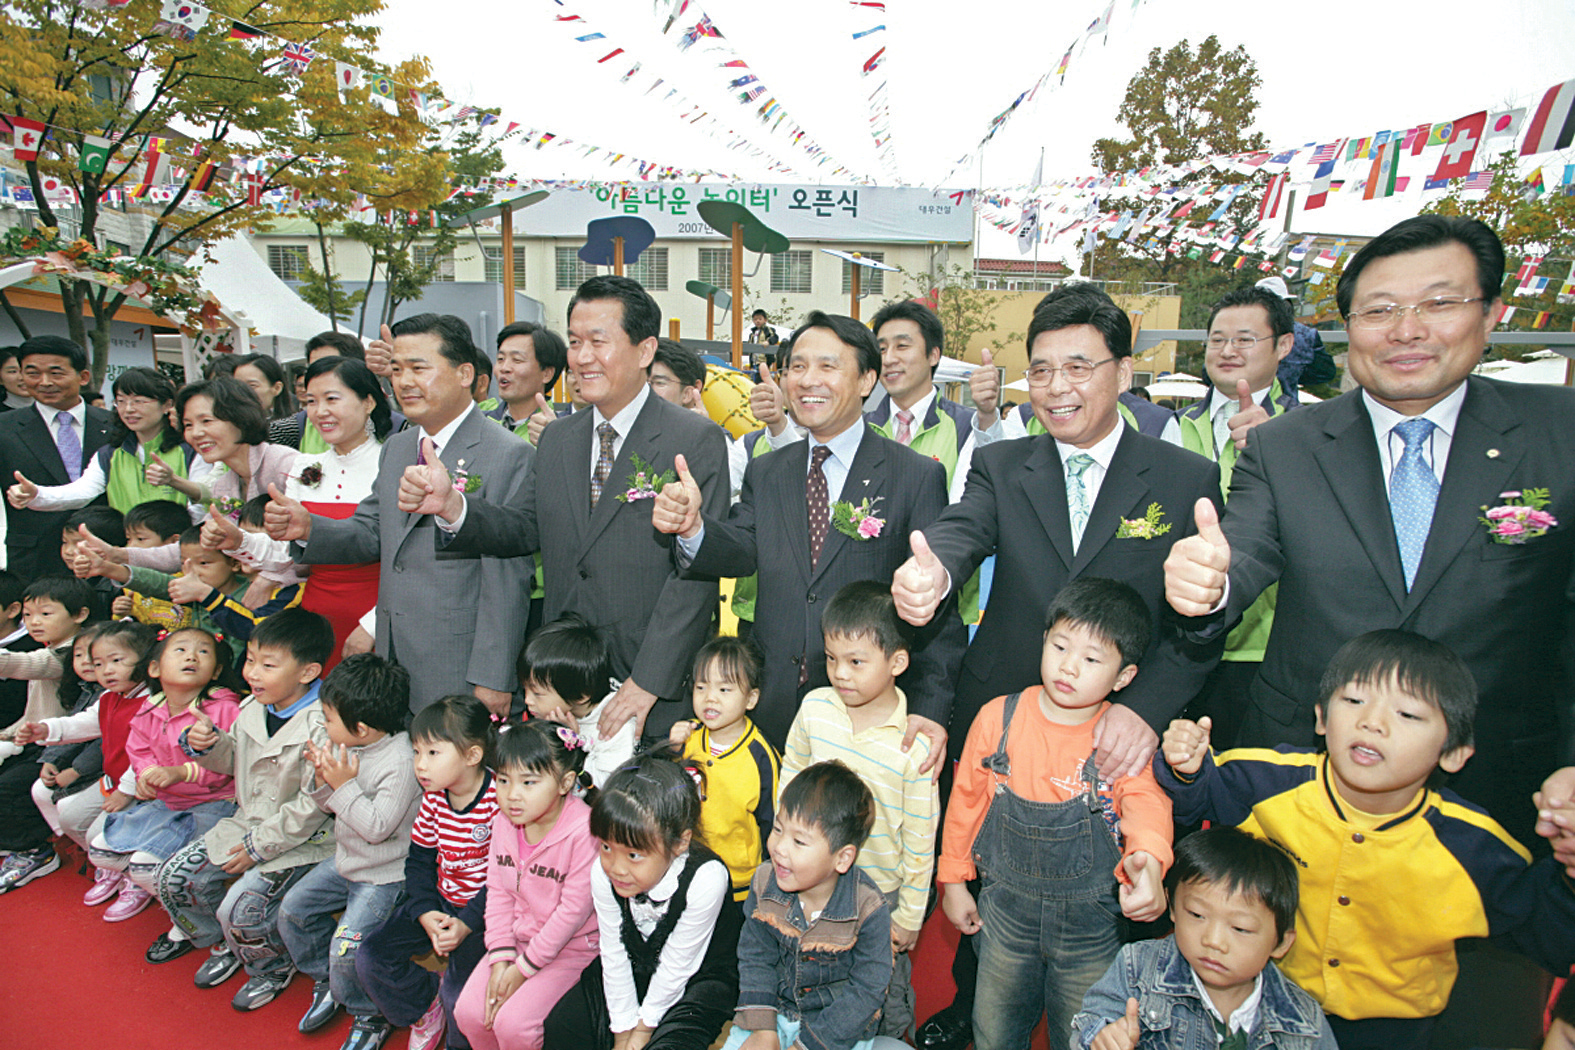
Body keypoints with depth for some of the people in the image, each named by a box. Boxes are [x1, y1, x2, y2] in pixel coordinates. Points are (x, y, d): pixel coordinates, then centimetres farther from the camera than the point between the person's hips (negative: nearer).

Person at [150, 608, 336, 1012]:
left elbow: (312, 808, -24)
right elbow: (233, 759, 15)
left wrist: (259, 846, -17)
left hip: (299, 840, -8)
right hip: (248, 823, 9)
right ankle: (224, 946, 31)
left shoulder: (321, 729, -28)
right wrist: (207, 745, -7)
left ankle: (273, 968, 15)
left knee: (241, 909, -18)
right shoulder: (252, 708, -2)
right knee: (175, 878, 6)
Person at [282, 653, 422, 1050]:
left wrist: (344, 785, -27)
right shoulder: (345, 748, -2)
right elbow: (329, 807, 10)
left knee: (347, 945, -16)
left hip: (385, 875, -9)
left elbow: (377, 827, -28)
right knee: (292, 911, 13)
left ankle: (370, 1018, 12)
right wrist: (323, 779, -11)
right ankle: (328, 984, 35)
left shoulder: (401, 763, -28)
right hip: (346, 859, 9)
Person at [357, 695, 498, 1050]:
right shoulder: (433, 798, -2)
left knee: (458, 991, -22)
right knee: (370, 958, -2)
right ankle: (424, 1007, 23)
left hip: (485, 909, -7)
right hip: (440, 901, 7)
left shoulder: (499, 801, -22)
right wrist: (425, 913, -10)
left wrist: (466, 923, -23)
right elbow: (419, 859, 4)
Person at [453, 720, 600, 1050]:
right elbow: (498, 892, 2)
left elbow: (574, 909, -21)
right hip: (516, 937, 6)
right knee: (468, 1012, -4)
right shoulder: (504, 822, -3)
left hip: (569, 946, -6)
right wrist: (501, 959, -7)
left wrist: (523, 968, -15)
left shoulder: (584, 830, -25)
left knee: (512, 1021, -17)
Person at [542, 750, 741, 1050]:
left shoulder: (705, 880, -36)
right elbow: (614, 956, -11)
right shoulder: (603, 875, -21)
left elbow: (677, 965, -22)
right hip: (637, 967, 4)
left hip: (700, 976, -4)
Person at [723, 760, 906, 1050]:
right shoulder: (764, 884, -13)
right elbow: (756, 958, -2)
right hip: (778, 1008, 2)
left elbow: (867, 991, -16)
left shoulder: (868, 909, -24)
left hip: (843, 1026, -2)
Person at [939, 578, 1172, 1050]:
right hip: (1006, 903, 1)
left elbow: (1148, 802, -28)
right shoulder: (998, 717, -11)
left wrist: (1148, 858, -50)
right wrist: (953, 880, 5)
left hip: (1091, 919, -1)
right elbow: (966, 798, -1)